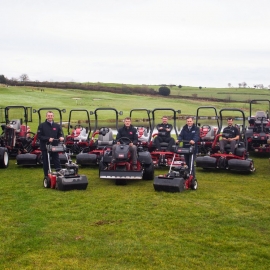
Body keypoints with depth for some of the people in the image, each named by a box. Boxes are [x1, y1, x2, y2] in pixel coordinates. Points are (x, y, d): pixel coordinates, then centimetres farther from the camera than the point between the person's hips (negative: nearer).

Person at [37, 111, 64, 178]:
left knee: (57, 162, 1)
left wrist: (61, 137, -13)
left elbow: (60, 134, 11)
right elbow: (39, 136, -6)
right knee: (46, 163, 5)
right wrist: (48, 139, -18)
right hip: (45, 147, -2)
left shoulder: (57, 126, 9)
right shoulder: (42, 126, 0)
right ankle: (46, 177, 15)